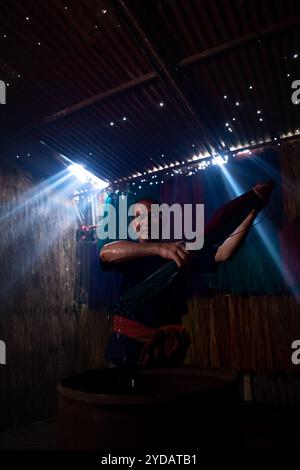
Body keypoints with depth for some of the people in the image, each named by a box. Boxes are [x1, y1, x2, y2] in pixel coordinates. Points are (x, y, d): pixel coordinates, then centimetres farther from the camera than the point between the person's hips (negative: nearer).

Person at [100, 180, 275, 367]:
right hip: (128, 347, -1)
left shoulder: (180, 252, 4)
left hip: (167, 350, 1)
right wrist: (158, 248, -41)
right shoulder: (126, 253, -1)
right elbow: (106, 253, -26)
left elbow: (224, 253, -9)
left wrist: (254, 210, -19)